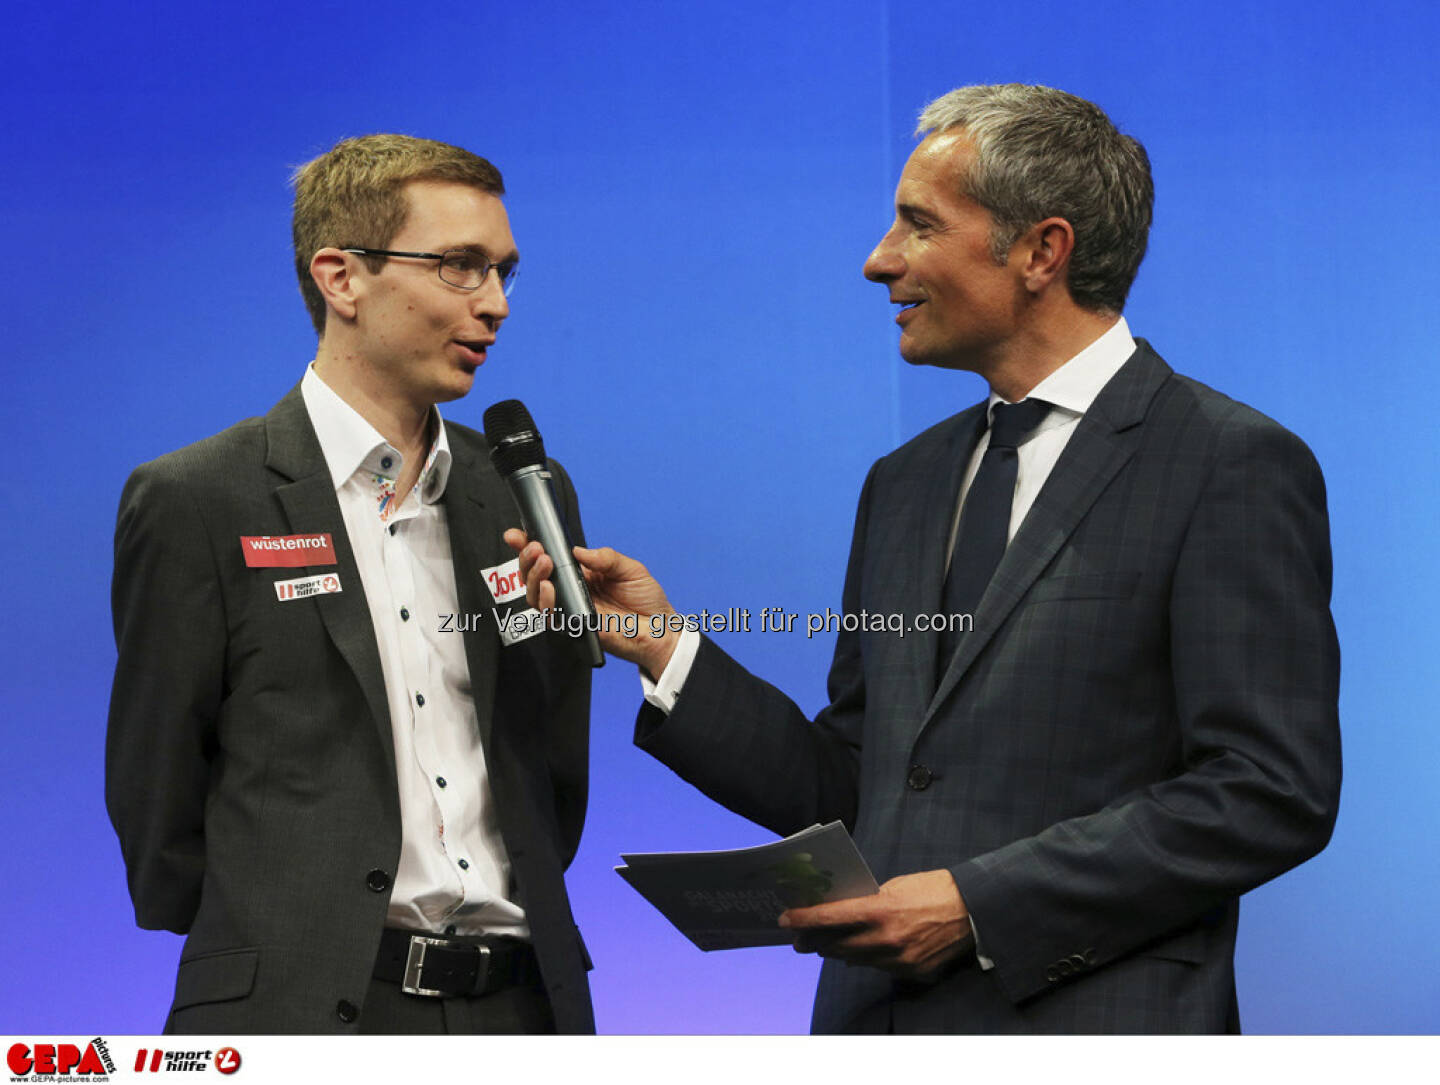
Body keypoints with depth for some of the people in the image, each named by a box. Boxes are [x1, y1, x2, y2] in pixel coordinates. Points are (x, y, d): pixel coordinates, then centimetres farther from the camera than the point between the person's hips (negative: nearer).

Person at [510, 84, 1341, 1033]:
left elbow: (1271, 792, -14)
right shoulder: (906, 483, 14)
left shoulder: (1234, 466, -8)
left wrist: (981, 903, -17)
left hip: (1088, 1028, -6)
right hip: (875, 1021, 6)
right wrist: (664, 650, 2)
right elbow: (847, 791, 14)